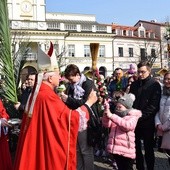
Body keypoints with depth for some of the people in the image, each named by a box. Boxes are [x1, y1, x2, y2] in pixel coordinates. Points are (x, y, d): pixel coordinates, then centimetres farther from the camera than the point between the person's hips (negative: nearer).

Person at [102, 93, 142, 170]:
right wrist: (106, 111, -14)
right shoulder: (116, 114, 13)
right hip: (116, 148, 5)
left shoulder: (133, 116, -5)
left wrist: (111, 116, -30)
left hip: (126, 150, -5)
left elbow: (128, 125, -26)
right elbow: (106, 124, 4)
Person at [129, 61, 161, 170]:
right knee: (136, 147, 11)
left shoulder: (155, 85, -5)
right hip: (135, 121, 4)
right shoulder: (134, 84, 10)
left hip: (147, 122, -4)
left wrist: (140, 116, -17)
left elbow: (153, 105, -12)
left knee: (148, 149, 6)